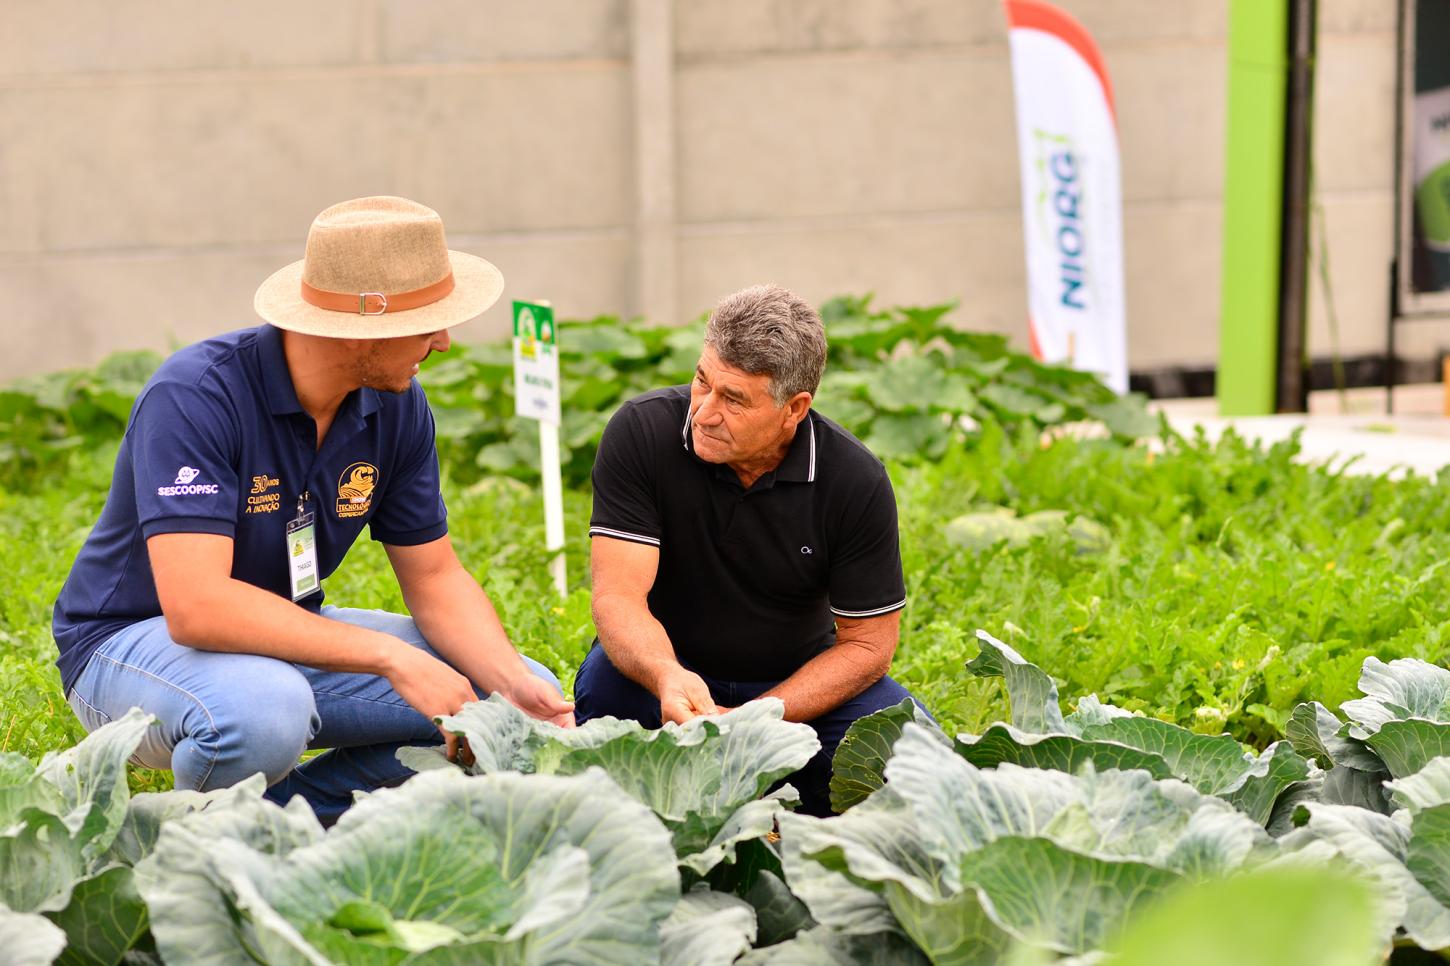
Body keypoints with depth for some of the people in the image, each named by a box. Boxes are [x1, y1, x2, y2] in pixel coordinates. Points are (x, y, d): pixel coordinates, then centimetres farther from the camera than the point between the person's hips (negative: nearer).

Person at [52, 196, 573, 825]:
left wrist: (514, 683, -18)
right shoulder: (194, 397, -27)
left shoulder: (396, 406, -6)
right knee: (264, 710, -41)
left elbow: (433, 576, 2)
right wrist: (388, 656, -37)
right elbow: (196, 604, -36)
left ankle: (278, 814, -6)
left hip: (288, 637, 7)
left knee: (525, 697, -5)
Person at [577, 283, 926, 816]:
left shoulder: (856, 481, -17)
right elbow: (618, 596, -25)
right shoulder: (641, 431, -19)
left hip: (794, 683, 1)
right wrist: (667, 678, -47)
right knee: (607, 687, -35)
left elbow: (867, 643, -11)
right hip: (662, 668, -1)